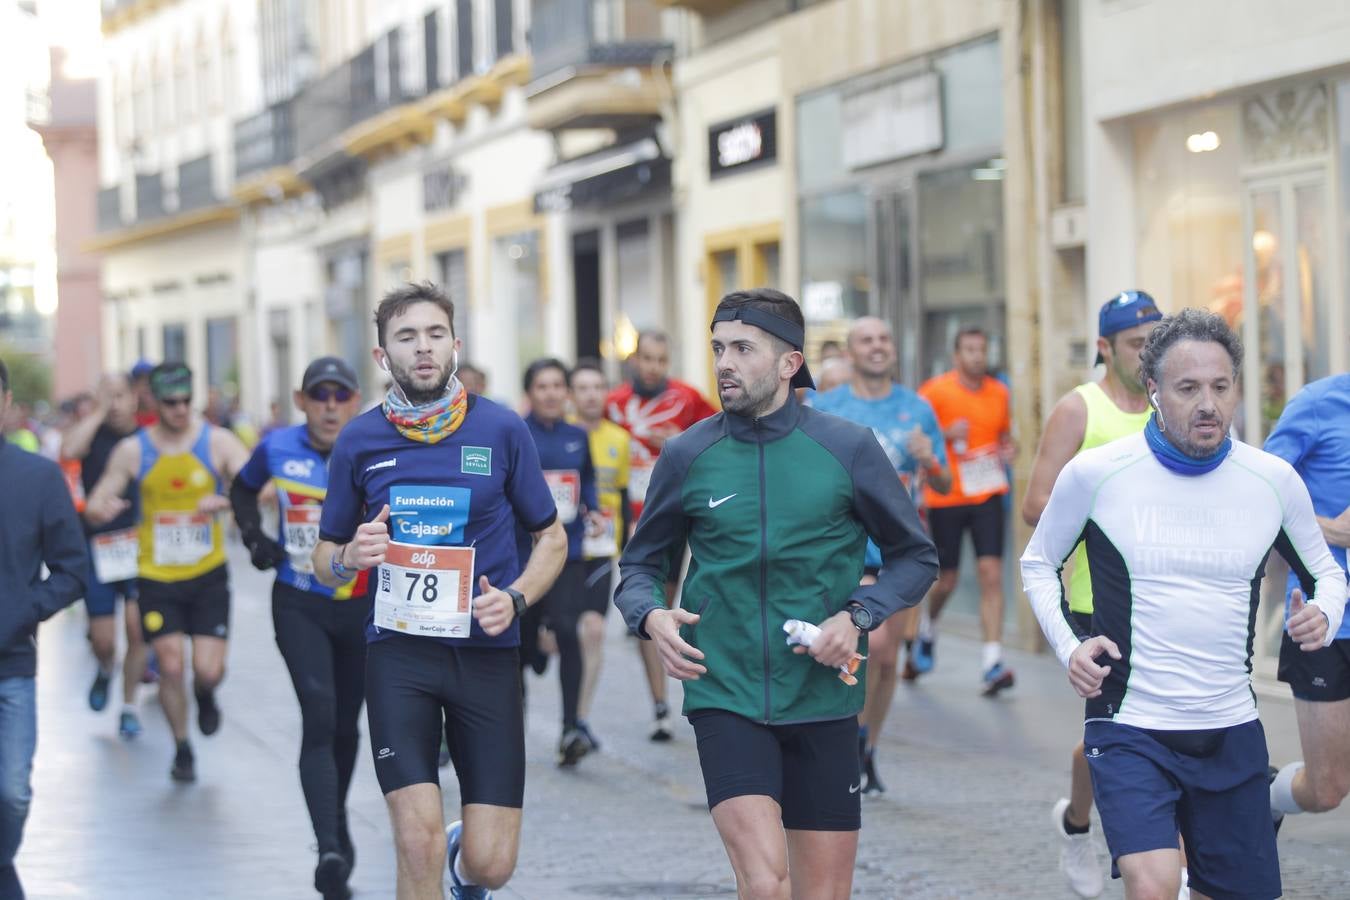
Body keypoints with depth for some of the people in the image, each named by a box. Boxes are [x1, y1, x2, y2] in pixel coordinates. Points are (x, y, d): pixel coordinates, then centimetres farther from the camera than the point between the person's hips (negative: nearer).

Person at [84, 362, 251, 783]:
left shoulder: (218, 442, -5)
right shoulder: (132, 450, -2)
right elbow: (94, 507, 0)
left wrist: (224, 501, -36)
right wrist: (101, 509, -25)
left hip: (208, 574, 0)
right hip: (157, 576, 1)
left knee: (209, 670, -6)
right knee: (170, 667, -3)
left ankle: (205, 695, 32)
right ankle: (182, 749, 20)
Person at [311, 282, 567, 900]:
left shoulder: (501, 430, 0)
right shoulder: (358, 442, 2)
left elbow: (551, 537, 10)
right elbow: (325, 562, 12)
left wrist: (514, 599, -8)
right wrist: (349, 558, -12)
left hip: (486, 650, 0)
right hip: (398, 647, 0)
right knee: (417, 839, -16)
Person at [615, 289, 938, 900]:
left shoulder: (848, 449, 1)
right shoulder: (688, 455, 2)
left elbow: (915, 557, 10)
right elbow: (640, 564, 14)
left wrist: (859, 615, -8)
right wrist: (650, 616, -8)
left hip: (823, 704, 1)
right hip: (725, 699, -1)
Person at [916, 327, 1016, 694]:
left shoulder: (999, 392, 7)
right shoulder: (936, 390, -5)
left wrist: (1009, 449, 0)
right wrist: (947, 434, -19)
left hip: (988, 495, 2)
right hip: (945, 498, -2)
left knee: (991, 574, -10)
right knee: (946, 580, 6)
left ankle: (992, 661, -13)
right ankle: (927, 628, 40)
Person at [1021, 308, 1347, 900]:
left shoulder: (1274, 481, 0)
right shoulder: (1096, 474, -7)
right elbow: (1039, 563, 9)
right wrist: (1068, 645, -7)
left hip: (1232, 732, 3)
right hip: (1129, 729, -3)